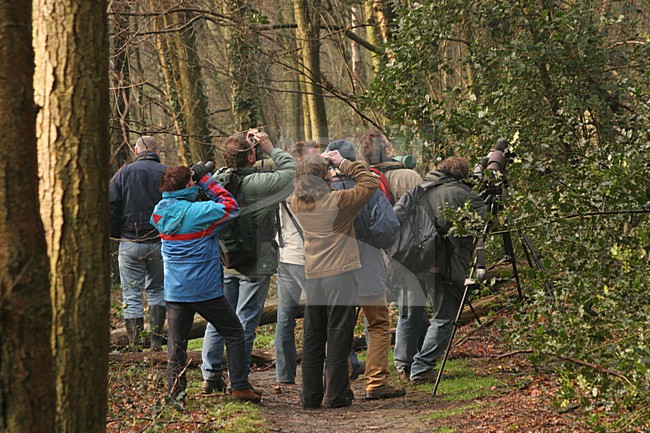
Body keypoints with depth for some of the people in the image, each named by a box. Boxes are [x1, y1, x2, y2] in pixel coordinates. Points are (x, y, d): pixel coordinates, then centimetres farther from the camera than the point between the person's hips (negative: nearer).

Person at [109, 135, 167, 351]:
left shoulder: (125, 172, -1)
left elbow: (110, 204, -5)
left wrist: (115, 234, 6)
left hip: (130, 244, -1)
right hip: (160, 243, 1)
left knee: (132, 295, 4)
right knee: (157, 290, 18)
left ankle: (135, 346, 0)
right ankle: (156, 340, 12)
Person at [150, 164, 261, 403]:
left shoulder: (161, 212, -1)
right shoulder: (198, 211, -18)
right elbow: (231, 207, -6)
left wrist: (202, 180, 9)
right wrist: (206, 179, -3)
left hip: (174, 291, 5)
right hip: (204, 288, -5)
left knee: (177, 341, 11)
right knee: (234, 333, 10)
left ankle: (175, 391, 8)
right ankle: (240, 387, 9)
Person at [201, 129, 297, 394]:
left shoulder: (219, 181, -2)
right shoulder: (257, 184, -19)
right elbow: (291, 169, -10)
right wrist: (270, 149, -5)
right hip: (255, 264, -6)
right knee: (245, 323, 1)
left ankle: (211, 376, 16)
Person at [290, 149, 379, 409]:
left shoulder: (297, 204, 2)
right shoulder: (338, 201, -12)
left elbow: (302, 182, 25)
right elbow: (370, 182, -3)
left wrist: (315, 164, 13)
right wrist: (344, 163, 1)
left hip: (313, 278, 5)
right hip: (340, 276, -5)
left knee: (312, 339, 10)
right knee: (338, 337, 1)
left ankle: (310, 396, 13)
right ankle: (336, 395, 4)